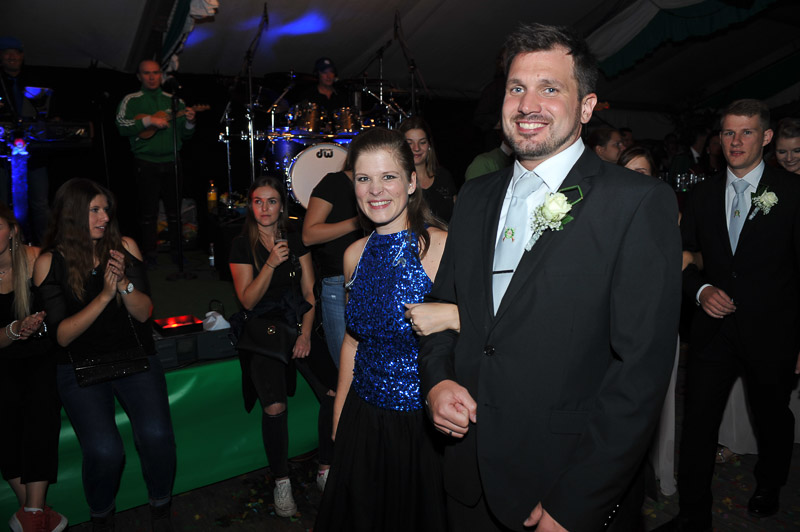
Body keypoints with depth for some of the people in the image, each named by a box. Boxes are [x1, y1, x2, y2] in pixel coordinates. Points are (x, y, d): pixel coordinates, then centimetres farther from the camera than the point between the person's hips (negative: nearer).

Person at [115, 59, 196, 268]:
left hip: (172, 162, 2)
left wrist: (189, 122, -7)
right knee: (149, 211, -2)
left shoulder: (174, 100, 14)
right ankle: (150, 253, 6)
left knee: (174, 210, 6)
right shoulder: (132, 100, 6)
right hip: (147, 163, -2)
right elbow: (122, 127, -8)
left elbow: (185, 135, 13)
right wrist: (149, 120, -18)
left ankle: (177, 250, 15)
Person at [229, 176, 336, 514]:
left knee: (333, 393, -17)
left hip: (298, 324, 2)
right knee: (274, 407, -22)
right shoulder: (242, 245, 1)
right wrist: (271, 263, -19)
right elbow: (248, 300, -6)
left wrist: (306, 333, -5)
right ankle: (281, 482, 1)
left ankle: (326, 470, 4)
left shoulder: (296, 241, 9)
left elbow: (310, 292, 8)